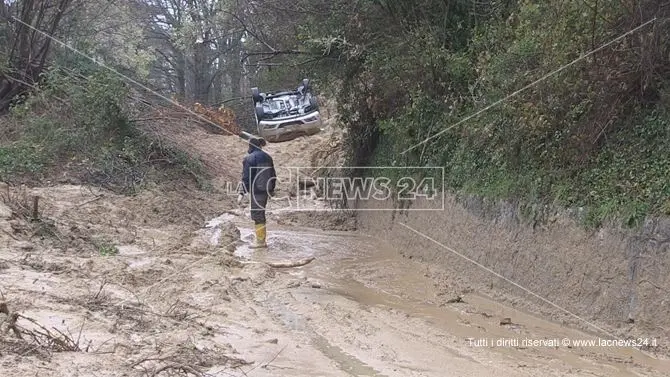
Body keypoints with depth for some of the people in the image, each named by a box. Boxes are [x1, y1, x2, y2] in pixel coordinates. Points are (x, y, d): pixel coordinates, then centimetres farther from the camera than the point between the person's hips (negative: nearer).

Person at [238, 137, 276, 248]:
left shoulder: (249, 158, -11)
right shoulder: (267, 157, 10)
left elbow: (246, 177, -14)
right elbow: (273, 176, 16)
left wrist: (242, 193, -11)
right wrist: (271, 190, 25)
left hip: (255, 191, -7)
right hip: (265, 190, 7)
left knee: (257, 215, 0)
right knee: (261, 214, 16)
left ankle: (260, 241, 3)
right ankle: (262, 239, 22)